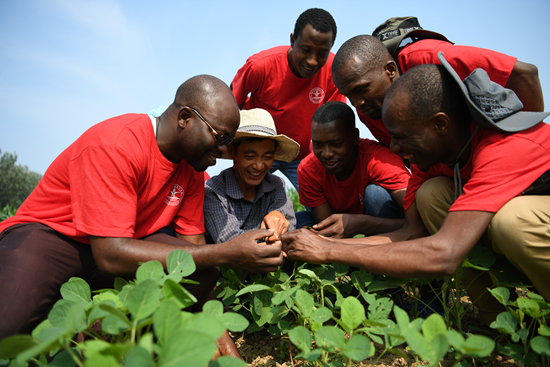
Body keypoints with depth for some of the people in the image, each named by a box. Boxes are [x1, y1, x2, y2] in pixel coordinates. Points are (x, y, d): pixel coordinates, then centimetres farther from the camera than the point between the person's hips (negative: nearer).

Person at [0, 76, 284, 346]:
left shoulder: (192, 166, -3)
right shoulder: (115, 144, -26)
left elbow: (194, 248, -3)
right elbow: (111, 255, -32)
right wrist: (226, 253, -35)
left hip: (119, 245, 6)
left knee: (204, 273, -19)